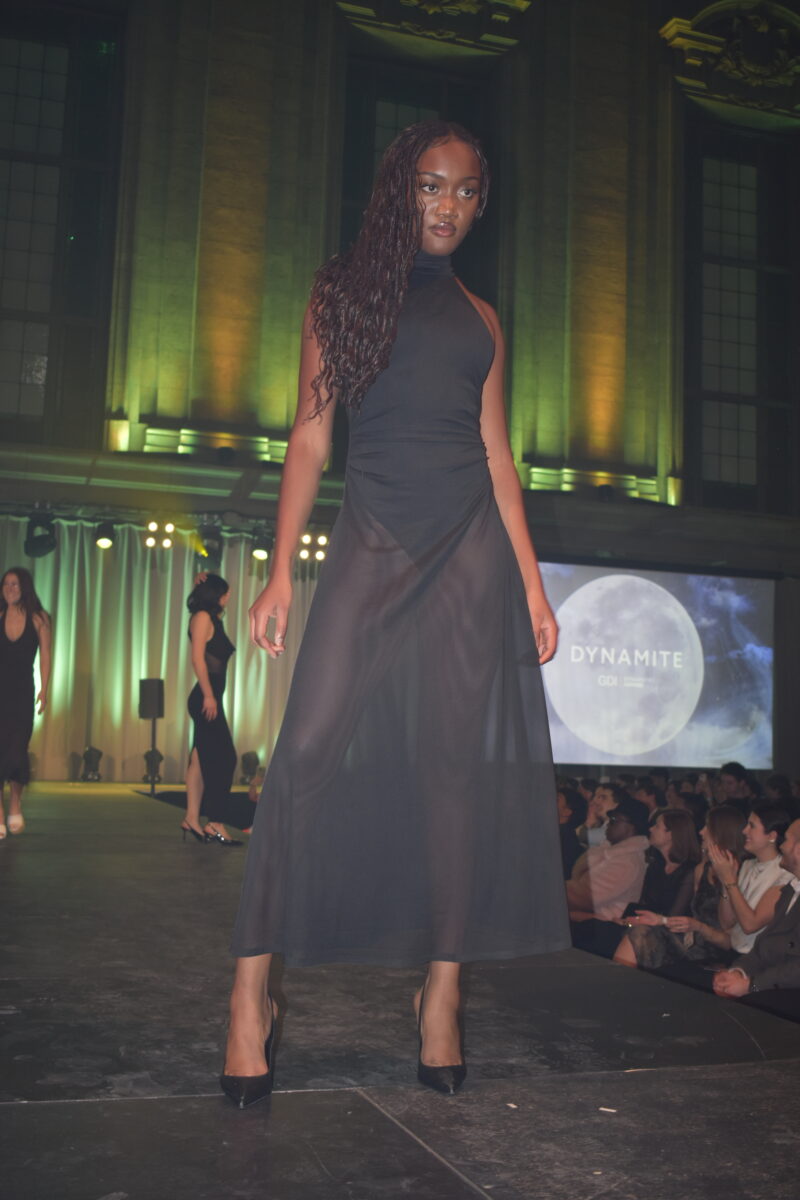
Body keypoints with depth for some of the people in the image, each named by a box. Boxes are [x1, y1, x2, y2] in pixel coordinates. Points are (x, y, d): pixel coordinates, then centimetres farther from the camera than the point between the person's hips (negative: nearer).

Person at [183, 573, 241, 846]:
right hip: (206, 697, -9)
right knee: (223, 758, -10)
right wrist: (208, 695, -19)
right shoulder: (202, 617, -6)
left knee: (202, 760, 8)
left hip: (209, 699, 9)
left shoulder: (212, 620, 20)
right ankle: (215, 823, -10)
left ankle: (192, 819, 9)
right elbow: (197, 657, -14)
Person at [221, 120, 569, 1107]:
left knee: (461, 760, -2)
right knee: (313, 746, -12)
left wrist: (531, 582, 4)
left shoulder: (479, 319, 18)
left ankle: (442, 990, 6)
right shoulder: (343, 293, 11)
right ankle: (251, 994, -6)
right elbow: (310, 436, 5)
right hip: (372, 540, -2)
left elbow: (497, 453, 14)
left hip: (469, 546, 3)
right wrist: (281, 573, -3)